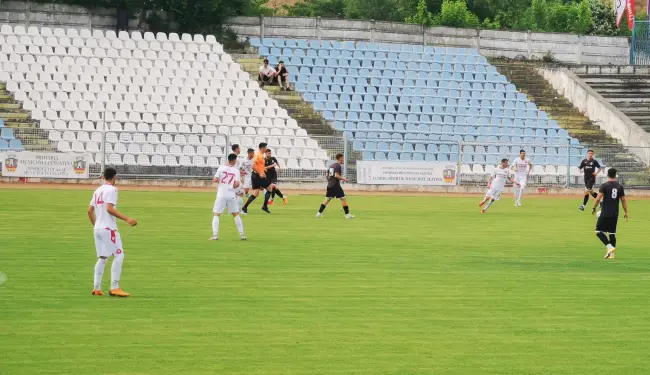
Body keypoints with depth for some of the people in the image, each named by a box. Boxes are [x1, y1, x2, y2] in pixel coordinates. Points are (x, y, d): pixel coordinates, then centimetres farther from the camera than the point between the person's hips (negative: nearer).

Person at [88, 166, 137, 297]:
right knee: (119, 255, -8)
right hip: (108, 228, -9)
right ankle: (114, 287, -14)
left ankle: (96, 288, 11)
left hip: (98, 228, 9)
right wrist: (127, 219, -22)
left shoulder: (98, 191, 15)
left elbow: (90, 210, 16)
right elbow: (109, 208, -20)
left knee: (102, 257, 14)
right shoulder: (111, 189, -9)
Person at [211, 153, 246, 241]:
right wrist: (233, 187, 11)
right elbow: (237, 184, -11)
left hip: (221, 195, -1)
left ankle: (215, 235, -10)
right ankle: (242, 234, 14)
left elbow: (215, 180, -9)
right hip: (231, 195, 1)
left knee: (216, 214, 2)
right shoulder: (236, 171, -1)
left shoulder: (221, 168, -2)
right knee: (236, 214, 13)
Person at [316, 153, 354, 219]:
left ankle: (319, 213, 8)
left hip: (329, 186, 8)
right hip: (336, 186, -8)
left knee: (327, 199, 12)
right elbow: (336, 175, -22)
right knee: (343, 199, -1)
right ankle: (347, 214, -2)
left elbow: (327, 175, 17)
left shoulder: (331, 166, 15)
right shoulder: (338, 166, -11)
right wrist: (343, 179, -11)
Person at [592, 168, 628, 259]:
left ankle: (610, 247, -13)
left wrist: (594, 208, 0)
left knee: (599, 231, 2)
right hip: (615, 214, 5)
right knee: (612, 233, 10)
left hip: (605, 213, -5)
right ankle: (612, 254, 8)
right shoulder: (620, 186, 5)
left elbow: (598, 198, -13)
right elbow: (624, 200, 8)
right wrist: (626, 213, 15)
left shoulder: (604, 186, -8)